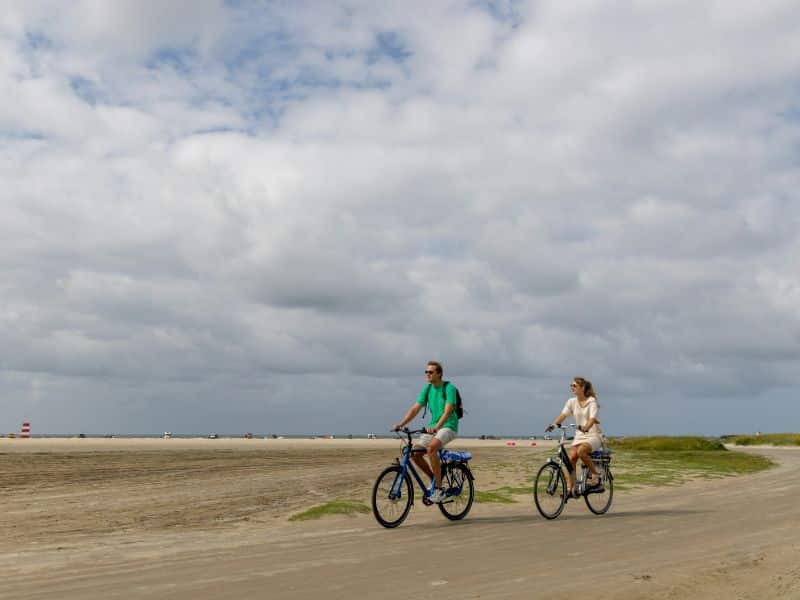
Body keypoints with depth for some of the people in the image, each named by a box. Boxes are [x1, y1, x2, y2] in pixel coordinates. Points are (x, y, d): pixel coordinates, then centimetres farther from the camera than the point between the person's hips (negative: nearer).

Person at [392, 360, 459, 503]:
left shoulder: (449, 388, -13)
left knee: (431, 448, -33)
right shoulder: (427, 389, 6)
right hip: (433, 427, 7)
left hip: (448, 427, -7)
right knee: (415, 453, -10)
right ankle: (434, 479, 13)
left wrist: (436, 427, -41)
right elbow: (415, 408, 1)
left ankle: (439, 489, -24)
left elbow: (448, 410, -26)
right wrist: (400, 424, -12)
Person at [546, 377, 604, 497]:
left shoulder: (591, 401, -9)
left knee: (581, 451, -34)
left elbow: (592, 418, -25)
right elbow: (563, 414, -8)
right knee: (571, 457, -18)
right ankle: (571, 489, -11)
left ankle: (595, 475, -14)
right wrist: (553, 424, -27)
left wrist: (585, 427, -46)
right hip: (579, 436, 5)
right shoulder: (572, 401, 5)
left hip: (593, 435, -5)